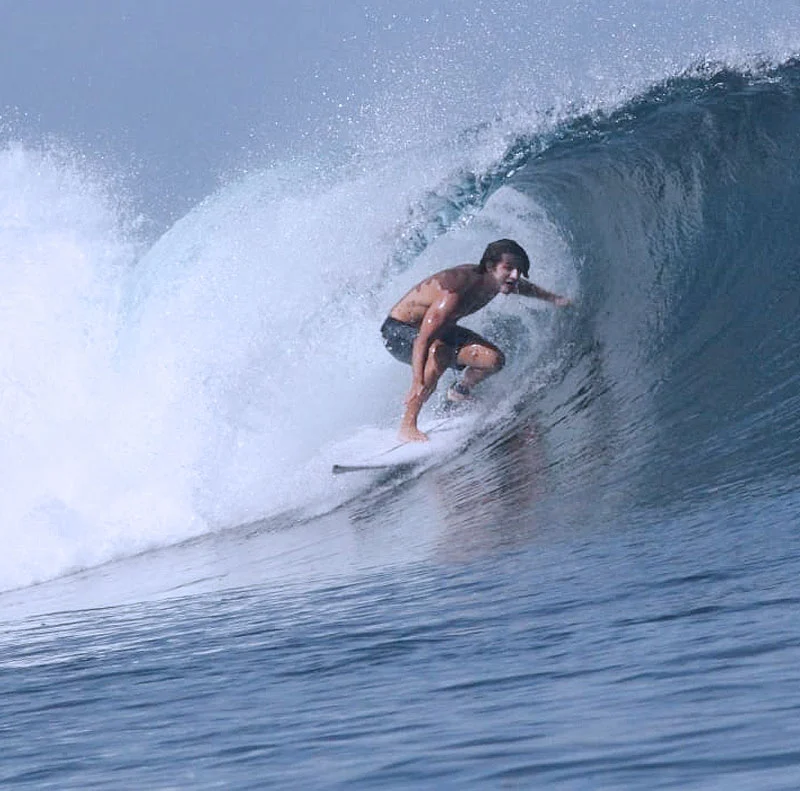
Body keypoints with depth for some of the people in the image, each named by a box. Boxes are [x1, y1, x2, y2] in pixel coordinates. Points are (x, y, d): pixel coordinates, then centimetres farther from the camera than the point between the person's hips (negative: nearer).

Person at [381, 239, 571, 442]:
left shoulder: (494, 280, -11)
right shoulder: (456, 290, -38)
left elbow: (523, 287, 16)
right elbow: (422, 341, -42)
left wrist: (554, 299, 31)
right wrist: (418, 384, -53)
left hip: (440, 329, 8)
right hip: (399, 331, -8)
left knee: (493, 360, -6)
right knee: (440, 354, -39)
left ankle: (459, 392, 26)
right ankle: (407, 425, -33)